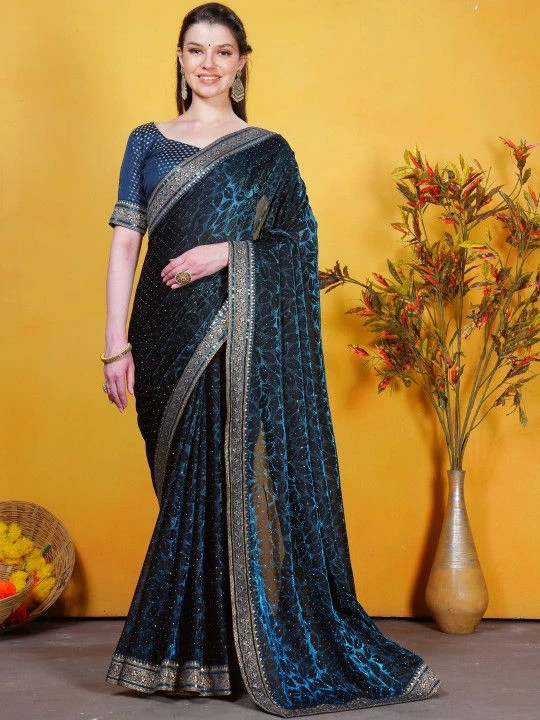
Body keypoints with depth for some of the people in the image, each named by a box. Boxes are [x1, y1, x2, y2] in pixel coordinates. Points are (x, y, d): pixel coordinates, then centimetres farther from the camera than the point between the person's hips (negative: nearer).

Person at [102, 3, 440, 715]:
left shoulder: (269, 151, 8)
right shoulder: (147, 144, 12)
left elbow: (300, 248, 5)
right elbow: (125, 242, 6)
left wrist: (229, 254, -12)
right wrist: (116, 344, -3)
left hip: (245, 339, -2)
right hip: (169, 336, 2)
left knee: (247, 481, -5)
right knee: (185, 487, 5)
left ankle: (261, 651, 6)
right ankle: (190, 650, 15)